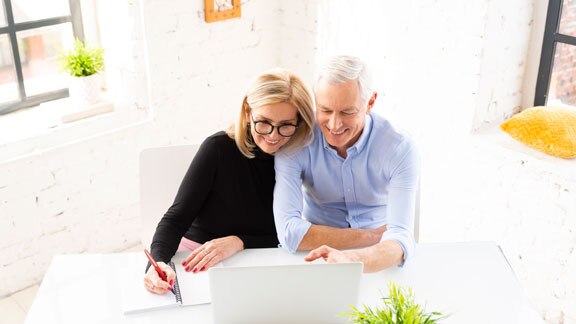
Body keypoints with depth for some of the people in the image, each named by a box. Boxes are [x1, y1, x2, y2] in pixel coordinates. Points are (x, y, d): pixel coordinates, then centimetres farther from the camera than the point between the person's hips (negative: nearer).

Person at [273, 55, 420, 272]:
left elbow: (400, 238, -26)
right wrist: (372, 236, -19)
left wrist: (352, 259, -47)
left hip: (378, 269, 1)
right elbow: (289, 233, -23)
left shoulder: (399, 150, -15)